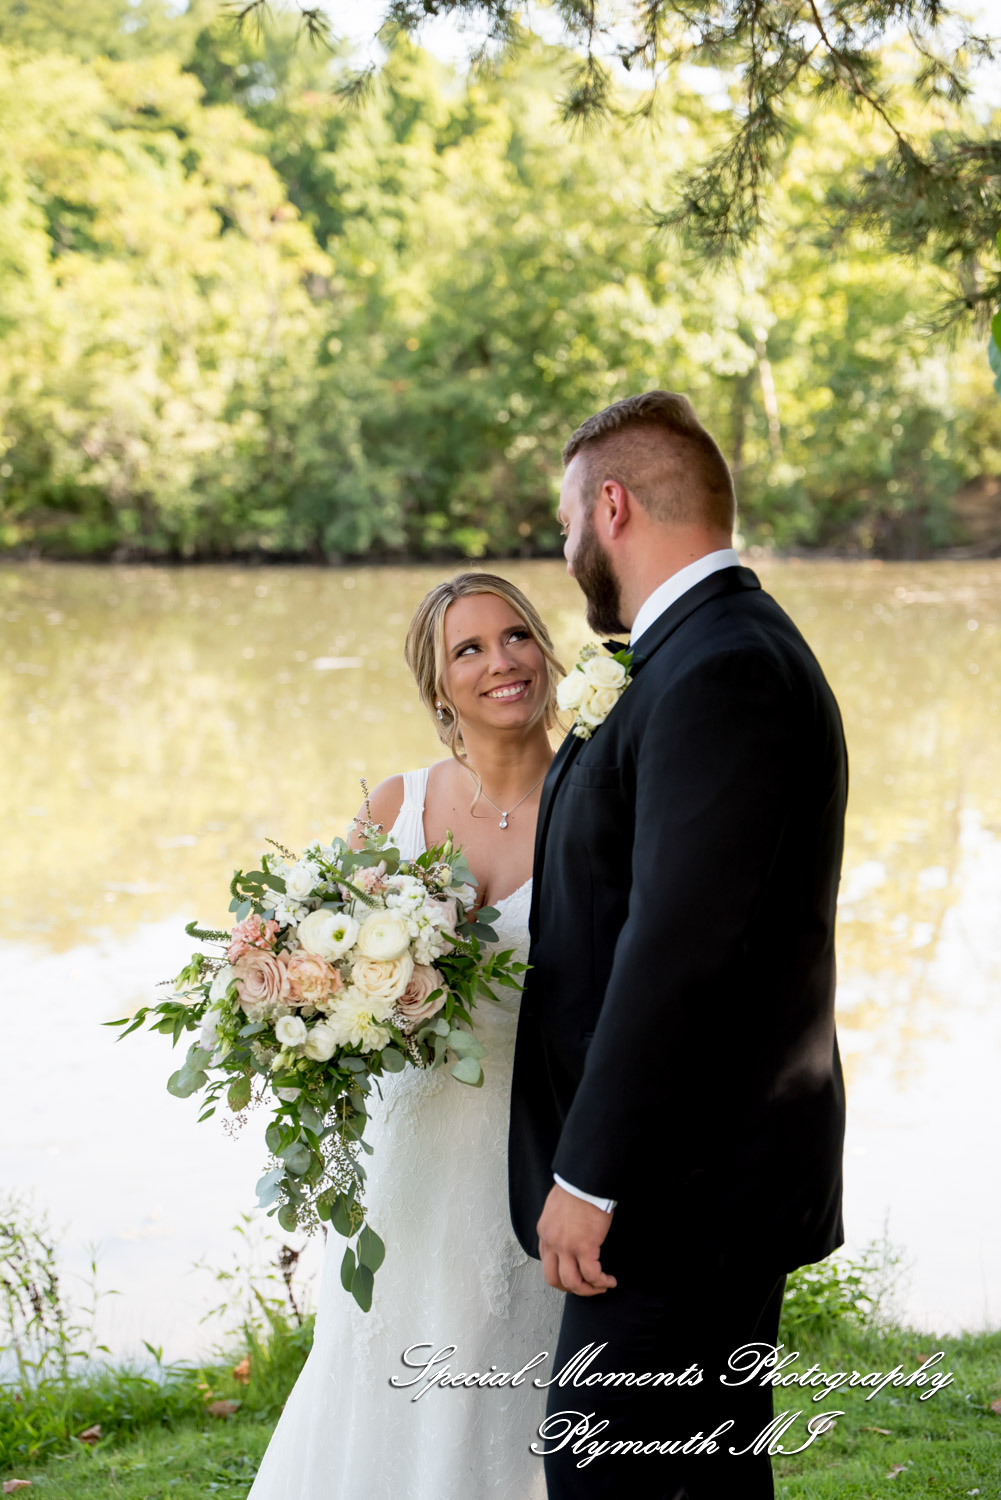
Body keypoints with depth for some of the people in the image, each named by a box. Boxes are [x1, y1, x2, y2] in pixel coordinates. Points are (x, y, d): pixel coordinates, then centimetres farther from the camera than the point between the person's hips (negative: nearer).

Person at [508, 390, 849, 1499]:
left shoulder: (720, 672, -20)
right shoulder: (717, 651, 13)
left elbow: (677, 942, -24)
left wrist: (589, 1176, -20)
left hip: (684, 1182, -10)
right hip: (719, 1165, 10)